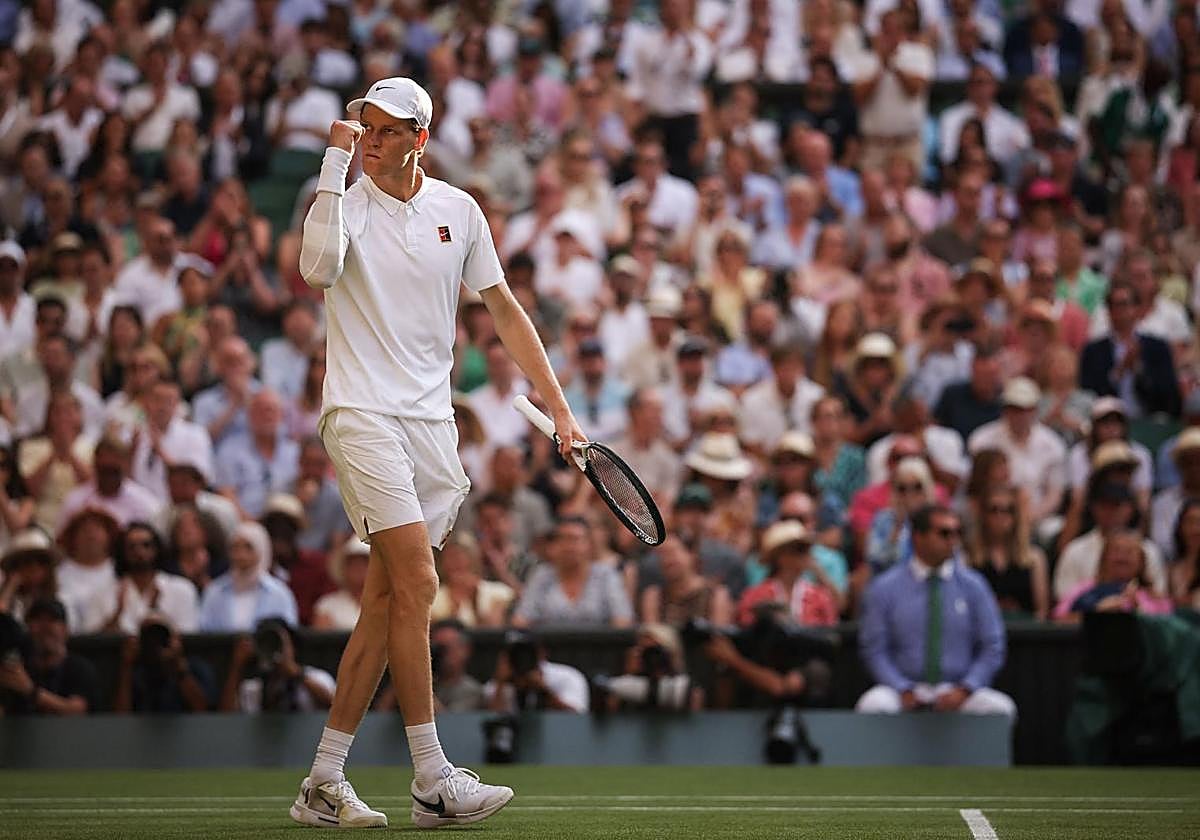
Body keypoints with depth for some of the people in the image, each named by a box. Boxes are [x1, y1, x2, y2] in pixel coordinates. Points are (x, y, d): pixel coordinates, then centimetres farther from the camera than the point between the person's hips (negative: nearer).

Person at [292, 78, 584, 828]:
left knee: (388, 601, 3)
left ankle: (324, 783, 9)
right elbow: (318, 268, -27)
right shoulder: (347, 202, -4)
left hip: (433, 422, 5)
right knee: (417, 583, -16)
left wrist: (559, 407, 15)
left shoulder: (458, 210, 9)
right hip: (364, 413, -5)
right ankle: (434, 781, -13)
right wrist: (334, 167, -24)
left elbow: (504, 308, 17)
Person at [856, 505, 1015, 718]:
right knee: (874, 706, -34)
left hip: (957, 694, 1)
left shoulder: (973, 586, 7)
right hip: (904, 690, -1)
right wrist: (904, 692, -12)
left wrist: (963, 690, -9)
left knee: (1000, 707, -29)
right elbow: (874, 650, 2)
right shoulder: (885, 588, 4)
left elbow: (992, 649, 7)